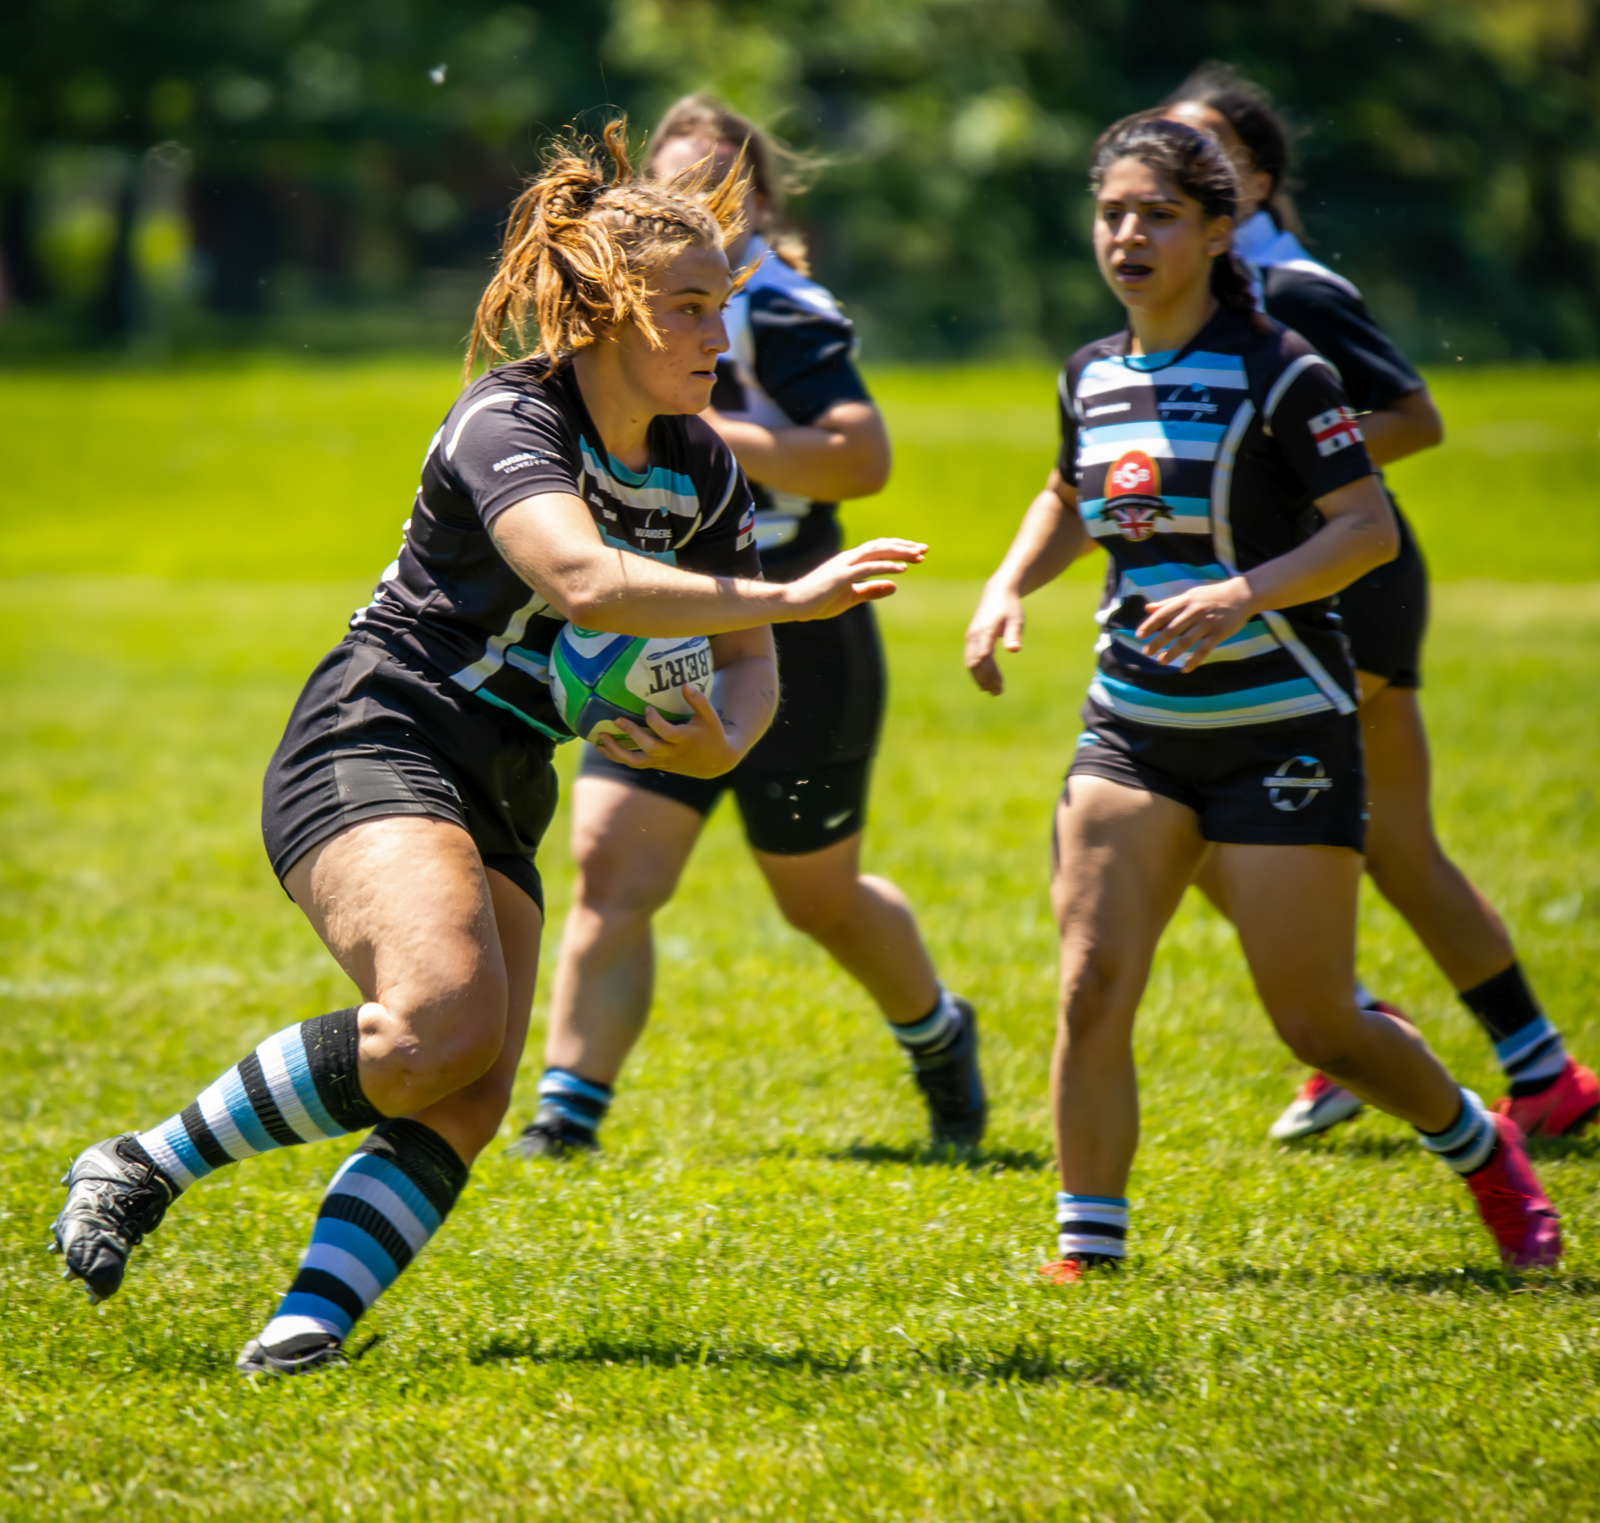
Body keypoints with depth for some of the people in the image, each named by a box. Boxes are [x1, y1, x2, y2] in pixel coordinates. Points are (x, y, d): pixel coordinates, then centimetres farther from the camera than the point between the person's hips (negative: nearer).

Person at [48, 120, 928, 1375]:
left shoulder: (701, 470, 11)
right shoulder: (508, 421, -14)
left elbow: (743, 659, 19)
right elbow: (583, 581, -32)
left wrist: (725, 742, -5)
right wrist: (787, 598, -29)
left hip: (497, 804, 8)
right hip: (371, 750, -8)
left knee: (470, 1105, -14)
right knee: (445, 1023, -29)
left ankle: (306, 1329, -20)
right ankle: (144, 1169, -14)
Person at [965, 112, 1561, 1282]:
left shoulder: (1279, 371, -11)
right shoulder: (1093, 377, 8)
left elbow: (1370, 528, -14)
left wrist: (1245, 591, -28)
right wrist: (1007, 588, 9)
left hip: (1280, 730, -5)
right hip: (1135, 727, 5)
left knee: (1315, 1022, 0)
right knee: (1091, 986, -11)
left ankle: (1479, 1143, 28)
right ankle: (1087, 1251, -3)